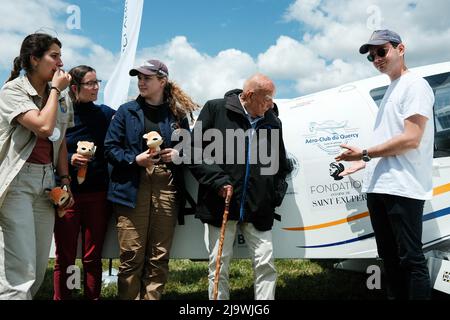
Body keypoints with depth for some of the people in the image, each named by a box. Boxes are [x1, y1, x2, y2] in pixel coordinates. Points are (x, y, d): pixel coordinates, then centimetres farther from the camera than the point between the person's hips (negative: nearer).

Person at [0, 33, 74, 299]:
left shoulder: (60, 98, 13)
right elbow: (44, 127, -22)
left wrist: (65, 180, 10)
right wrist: (55, 89, -10)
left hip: (46, 181, 7)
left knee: (39, 267, 7)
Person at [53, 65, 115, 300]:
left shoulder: (105, 113, 6)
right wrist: (70, 159, -15)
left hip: (97, 194, 2)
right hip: (67, 193, -2)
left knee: (93, 258, 8)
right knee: (64, 258, 5)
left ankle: (93, 297, 20)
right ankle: (61, 297, 19)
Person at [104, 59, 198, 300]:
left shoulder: (177, 114, 11)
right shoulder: (127, 111, 6)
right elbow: (110, 147, 2)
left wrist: (179, 154, -4)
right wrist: (135, 160, -13)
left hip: (166, 188, 2)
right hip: (133, 188, -2)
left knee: (159, 256, 7)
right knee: (132, 254, -3)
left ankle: (152, 297, 19)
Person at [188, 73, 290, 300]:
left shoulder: (273, 122, 11)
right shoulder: (215, 109, -1)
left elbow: (280, 164, 19)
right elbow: (195, 151, -3)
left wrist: (277, 194, 5)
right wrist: (217, 181, -12)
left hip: (258, 210, 3)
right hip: (221, 204, -3)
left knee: (266, 264, 2)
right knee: (218, 266, 6)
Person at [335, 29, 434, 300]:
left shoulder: (415, 85, -6)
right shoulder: (391, 90, 21)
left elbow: (411, 140, -17)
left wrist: (365, 153, -11)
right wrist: (362, 164, 20)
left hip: (403, 189, -9)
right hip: (379, 187, 9)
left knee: (410, 258, -5)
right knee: (390, 258, 14)